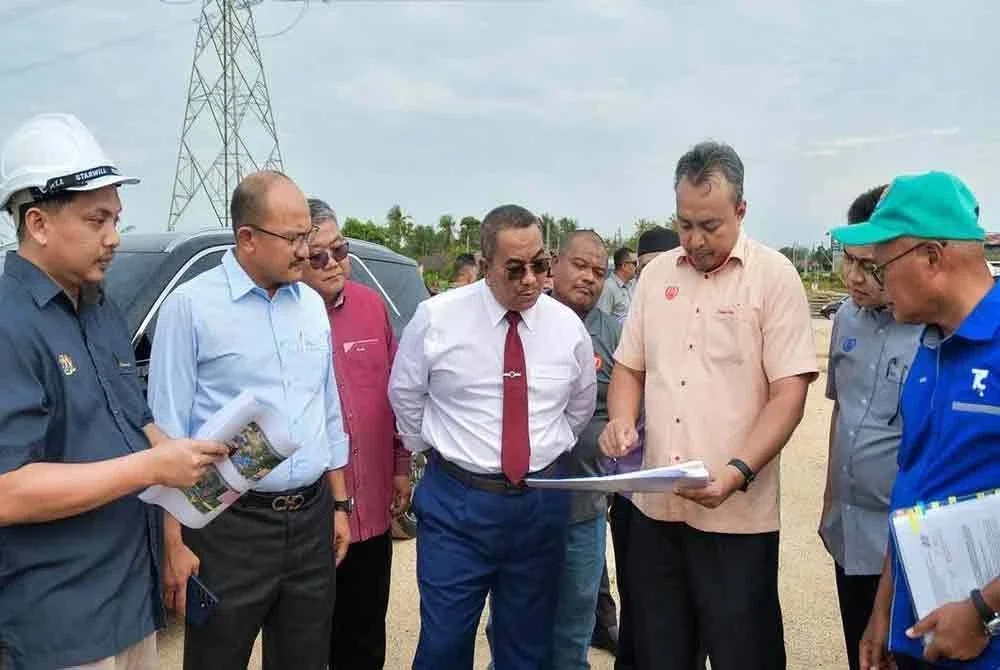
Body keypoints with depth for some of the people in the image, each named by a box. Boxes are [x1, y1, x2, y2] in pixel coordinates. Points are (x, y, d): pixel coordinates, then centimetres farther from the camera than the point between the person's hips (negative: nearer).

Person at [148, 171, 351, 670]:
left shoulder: (312, 304, 7)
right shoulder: (191, 306, -10)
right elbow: (169, 429, -10)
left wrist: (340, 503, 14)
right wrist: (174, 543, -11)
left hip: (311, 521, 5)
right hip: (229, 527, -5)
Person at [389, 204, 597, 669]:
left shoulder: (568, 326, -1)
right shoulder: (437, 318, -8)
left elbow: (581, 406, 15)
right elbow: (404, 393, 6)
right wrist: (437, 452, 9)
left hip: (542, 504, 3)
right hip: (455, 504, -2)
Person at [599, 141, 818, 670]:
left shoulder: (774, 276, -5)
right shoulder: (656, 273, 9)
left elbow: (789, 394, -10)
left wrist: (736, 472, -22)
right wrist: (621, 419, -5)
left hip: (737, 517, -4)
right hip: (655, 507, 5)